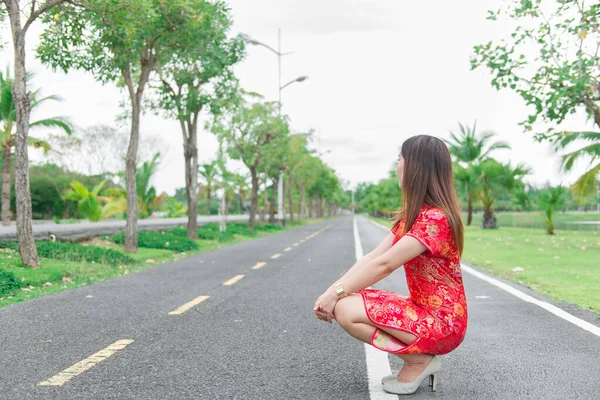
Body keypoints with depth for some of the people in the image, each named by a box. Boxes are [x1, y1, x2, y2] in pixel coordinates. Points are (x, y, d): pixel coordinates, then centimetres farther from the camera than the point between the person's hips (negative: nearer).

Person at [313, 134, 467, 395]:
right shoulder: (411, 215, 11)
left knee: (346, 310, -20)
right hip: (421, 309, 10)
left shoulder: (435, 218, -21)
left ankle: (419, 361, -4)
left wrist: (337, 293, -17)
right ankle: (421, 358, 7)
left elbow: (384, 264, -25)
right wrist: (333, 290, -8)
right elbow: (373, 257, 3)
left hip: (441, 322, -10)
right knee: (343, 303, 3)